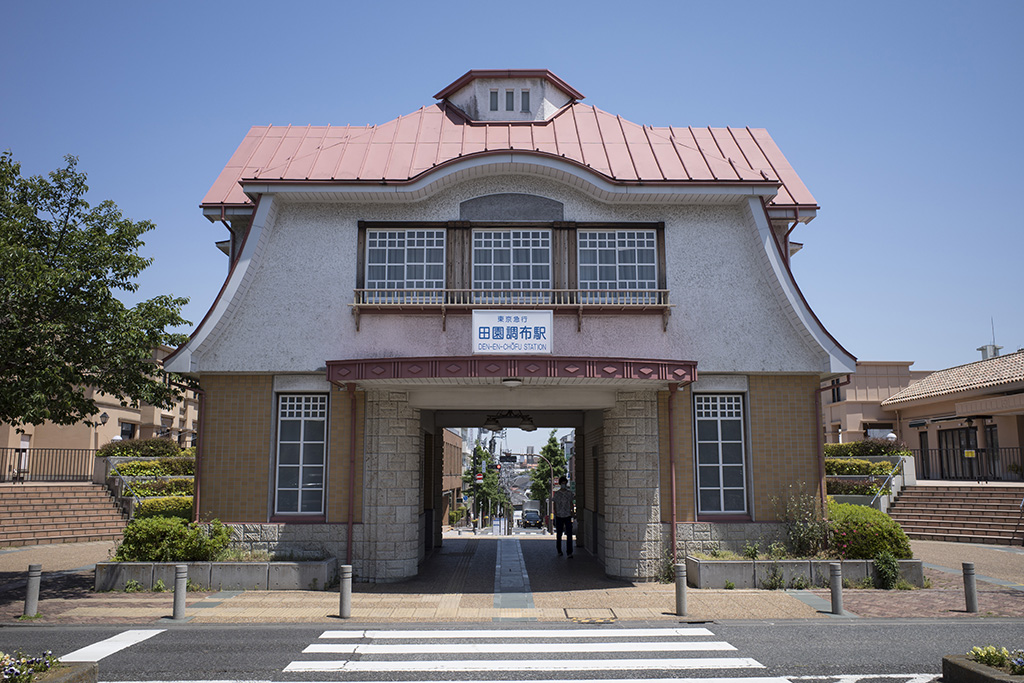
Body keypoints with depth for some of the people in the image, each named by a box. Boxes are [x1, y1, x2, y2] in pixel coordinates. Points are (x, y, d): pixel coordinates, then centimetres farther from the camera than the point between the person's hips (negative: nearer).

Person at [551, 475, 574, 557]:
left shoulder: (569, 493, 6)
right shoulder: (556, 494, 2)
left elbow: (571, 503, 14)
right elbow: (554, 504, 5)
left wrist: (572, 511, 5)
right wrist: (555, 513, -3)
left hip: (568, 516, 1)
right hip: (559, 516, -1)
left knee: (569, 534, -7)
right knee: (559, 534, 8)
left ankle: (569, 552, -6)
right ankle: (559, 550, 24)